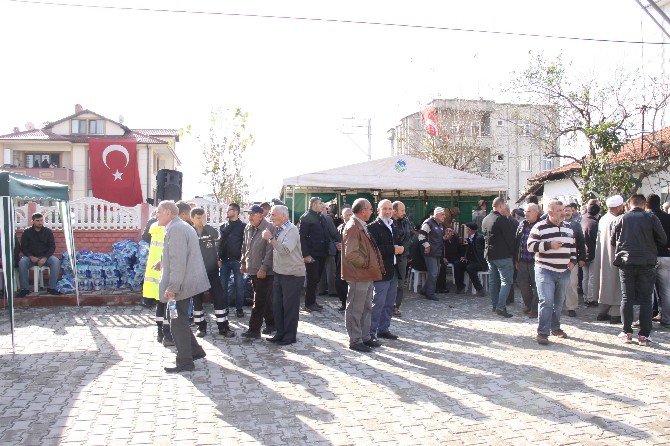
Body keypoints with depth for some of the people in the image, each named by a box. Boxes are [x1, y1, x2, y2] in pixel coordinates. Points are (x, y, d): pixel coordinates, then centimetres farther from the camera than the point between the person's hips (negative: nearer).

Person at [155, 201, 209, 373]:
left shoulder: (175, 229, -17)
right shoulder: (183, 227, 16)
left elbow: (179, 261, -24)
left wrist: (172, 287, -24)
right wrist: (164, 263, 20)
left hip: (180, 285, -10)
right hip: (186, 283, 10)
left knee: (178, 323, -2)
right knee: (180, 320, 19)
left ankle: (185, 362, 7)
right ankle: (195, 351, 28)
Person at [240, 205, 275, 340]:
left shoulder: (269, 228, -15)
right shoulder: (248, 228, 9)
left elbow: (270, 251, -19)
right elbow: (245, 247, 21)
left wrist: (264, 268, -21)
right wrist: (243, 262, 19)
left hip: (264, 271, -7)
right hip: (252, 269, 7)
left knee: (259, 301, -5)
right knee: (265, 299, 17)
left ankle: (254, 330, 0)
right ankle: (271, 323, 29)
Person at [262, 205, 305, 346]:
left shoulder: (291, 230, -13)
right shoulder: (277, 229, 11)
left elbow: (285, 250, -25)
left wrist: (270, 238, -21)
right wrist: (268, 237, 2)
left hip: (292, 274, -8)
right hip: (279, 273, 8)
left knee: (290, 307, 2)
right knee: (277, 304, 13)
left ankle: (290, 336, 13)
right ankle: (280, 333, 25)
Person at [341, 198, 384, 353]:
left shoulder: (362, 226, 14)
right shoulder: (353, 227, -18)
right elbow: (351, 254, -25)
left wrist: (371, 264, 11)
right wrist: (366, 263, -14)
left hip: (366, 276, 10)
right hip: (358, 276, -10)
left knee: (366, 308, 18)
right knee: (355, 309, 0)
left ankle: (365, 337, 28)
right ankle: (355, 341, 9)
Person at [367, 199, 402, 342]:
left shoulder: (393, 226, 16)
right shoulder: (373, 227, -12)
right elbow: (374, 248, -22)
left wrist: (400, 248, 4)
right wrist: (392, 249, -19)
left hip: (393, 270, 9)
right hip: (381, 271, -9)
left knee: (389, 303, 15)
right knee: (378, 303, -5)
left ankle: (383, 329, 27)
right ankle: (371, 333, 4)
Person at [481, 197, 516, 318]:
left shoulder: (485, 220, 11)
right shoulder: (502, 219, -16)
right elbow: (509, 237, -14)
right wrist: (512, 252, -2)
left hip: (489, 254, 9)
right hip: (502, 255, -8)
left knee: (493, 280, 13)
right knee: (506, 280, -5)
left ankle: (495, 305, 19)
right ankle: (501, 307, -12)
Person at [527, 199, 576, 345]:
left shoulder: (568, 227, 13)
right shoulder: (540, 227, -7)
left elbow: (573, 246, 22)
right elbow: (531, 245, -12)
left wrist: (573, 260, 8)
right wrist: (549, 245, -20)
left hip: (564, 272, 6)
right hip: (545, 271, -6)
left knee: (559, 302, 15)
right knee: (546, 301, -12)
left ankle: (555, 327, 31)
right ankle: (542, 333, -8)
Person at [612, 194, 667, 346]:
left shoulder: (620, 219, 0)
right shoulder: (651, 218, -4)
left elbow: (612, 241, 7)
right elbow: (663, 240, 0)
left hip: (626, 263, 1)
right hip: (647, 263, -1)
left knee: (627, 298, 8)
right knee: (646, 299, 4)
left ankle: (627, 333, 10)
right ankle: (644, 335, 5)